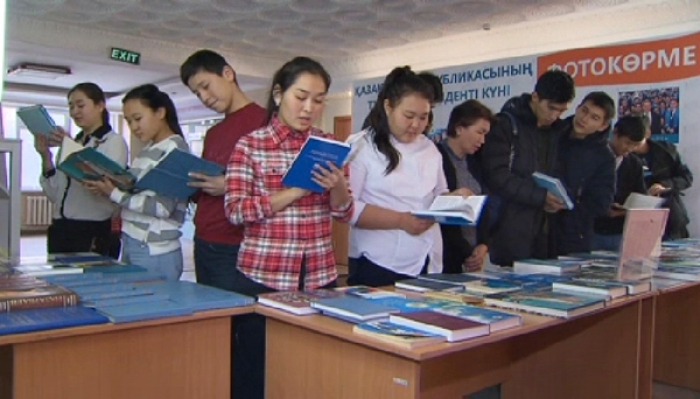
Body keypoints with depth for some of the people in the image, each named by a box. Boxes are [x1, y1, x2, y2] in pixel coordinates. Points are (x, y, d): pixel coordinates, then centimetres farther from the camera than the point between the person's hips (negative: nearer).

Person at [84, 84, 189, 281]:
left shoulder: (175, 149, -10)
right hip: (131, 245, 8)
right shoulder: (147, 150, 14)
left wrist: (114, 193, -15)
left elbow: (163, 207, -18)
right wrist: (107, 186, -2)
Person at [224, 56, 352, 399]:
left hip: (319, 275, 3)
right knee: (259, 369, 9)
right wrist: (296, 190, -18)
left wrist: (337, 186, -15)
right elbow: (235, 210, -11)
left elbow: (343, 213, 7)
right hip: (262, 276, -3)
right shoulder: (250, 145, -3)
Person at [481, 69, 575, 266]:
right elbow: (497, 176, -13)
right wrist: (540, 196, -19)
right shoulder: (505, 125, -5)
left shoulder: (560, 130, 12)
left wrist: (559, 199, -4)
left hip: (546, 234, 5)